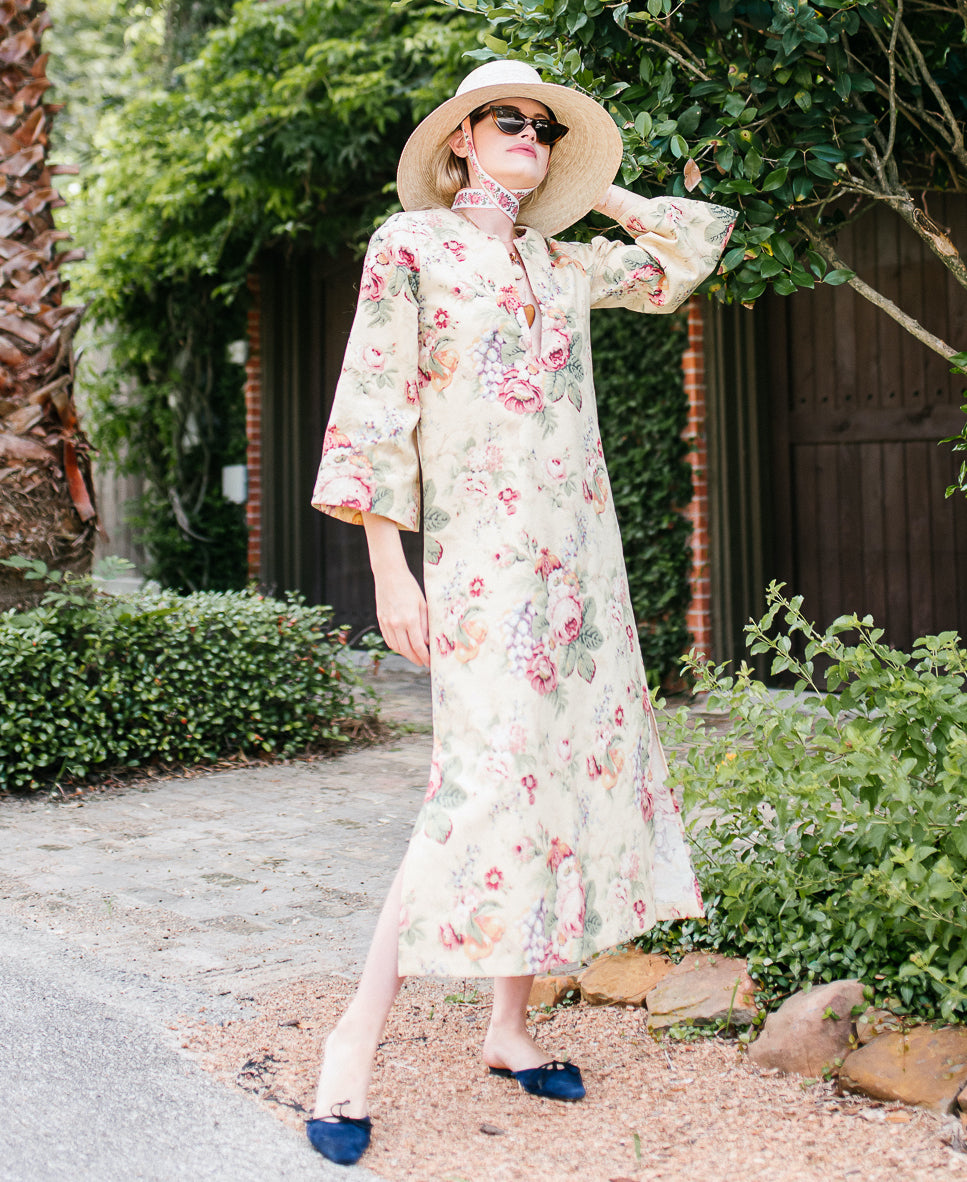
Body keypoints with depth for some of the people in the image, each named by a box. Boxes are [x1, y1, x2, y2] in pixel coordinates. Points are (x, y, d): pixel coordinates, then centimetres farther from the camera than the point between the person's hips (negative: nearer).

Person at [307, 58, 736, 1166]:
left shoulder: (565, 264, 16)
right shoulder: (410, 244, 0)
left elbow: (689, 252, 31)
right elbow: (373, 408, -5)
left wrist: (599, 191, 21)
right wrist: (388, 567, -12)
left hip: (580, 546, 7)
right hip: (483, 547, -7)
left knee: (575, 757, 5)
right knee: (490, 776, -16)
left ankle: (511, 1026, 15)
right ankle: (357, 1035, -7)